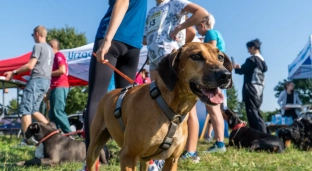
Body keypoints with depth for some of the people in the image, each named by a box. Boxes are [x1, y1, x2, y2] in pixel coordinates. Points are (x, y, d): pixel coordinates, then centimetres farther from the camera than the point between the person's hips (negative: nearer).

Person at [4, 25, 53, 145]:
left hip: (37, 80, -9)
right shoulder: (50, 49, 22)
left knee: (25, 109, -9)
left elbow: (30, 66, -13)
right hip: (46, 81, 9)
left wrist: (14, 72, -5)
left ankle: (27, 139, -16)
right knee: (34, 110, 12)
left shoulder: (38, 46, -5)